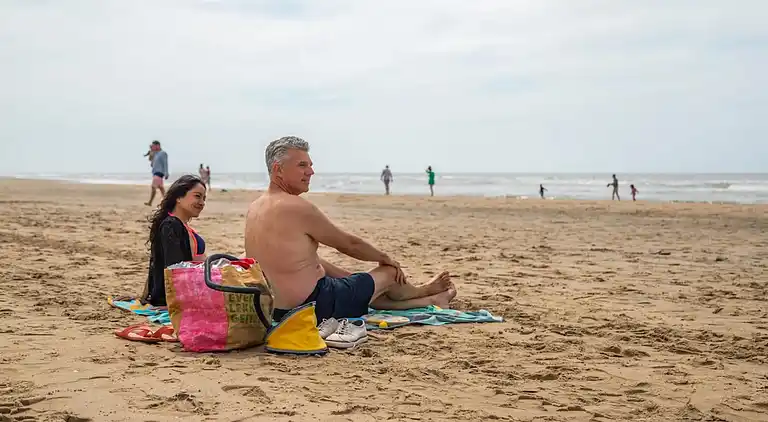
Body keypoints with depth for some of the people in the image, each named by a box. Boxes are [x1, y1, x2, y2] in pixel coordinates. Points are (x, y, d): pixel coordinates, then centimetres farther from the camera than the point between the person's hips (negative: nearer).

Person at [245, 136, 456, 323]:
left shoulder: (254, 209, 7)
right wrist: (385, 258, 10)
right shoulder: (297, 207, -22)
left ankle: (429, 300, 49)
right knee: (389, 273, 13)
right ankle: (424, 292, 47)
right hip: (313, 308, -9)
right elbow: (349, 244, -9)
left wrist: (349, 277, 21)